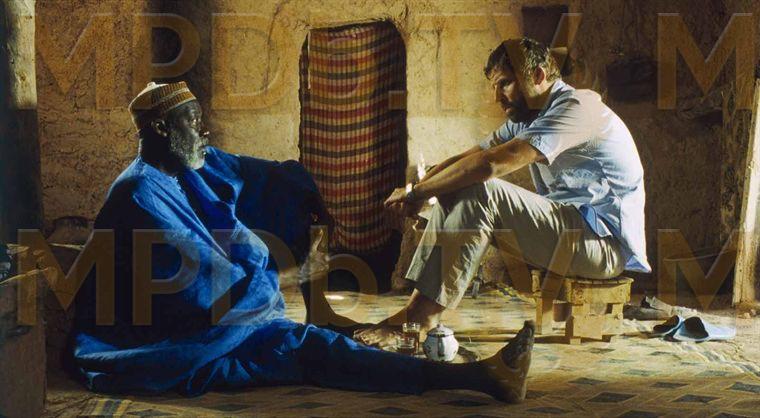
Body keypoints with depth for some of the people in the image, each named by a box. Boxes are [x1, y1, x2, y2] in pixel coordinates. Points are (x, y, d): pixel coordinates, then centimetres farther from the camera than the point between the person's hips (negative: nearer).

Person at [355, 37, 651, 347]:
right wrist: (416, 193, -13)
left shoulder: (578, 107, -16)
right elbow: (465, 159, 6)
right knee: (454, 196, -1)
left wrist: (417, 192, -19)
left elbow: (490, 164, -26)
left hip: (608, 242, -10)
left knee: (482, 195, -25)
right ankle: (420, 307, -11)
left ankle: (420, 315, -24)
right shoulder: (526, 120, 15)